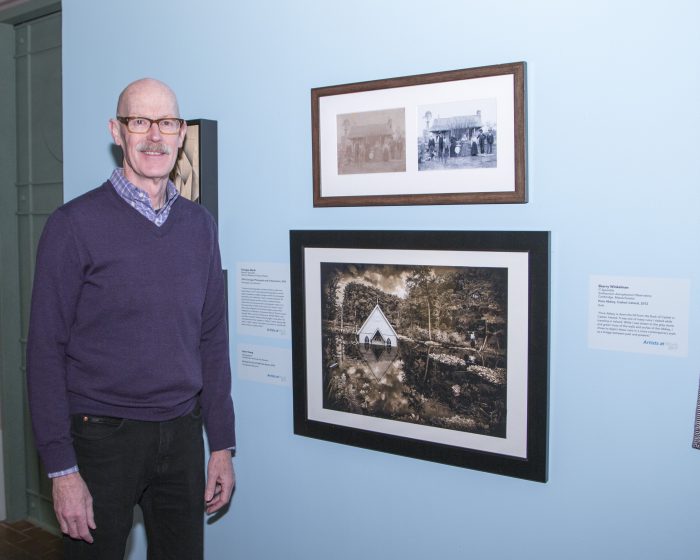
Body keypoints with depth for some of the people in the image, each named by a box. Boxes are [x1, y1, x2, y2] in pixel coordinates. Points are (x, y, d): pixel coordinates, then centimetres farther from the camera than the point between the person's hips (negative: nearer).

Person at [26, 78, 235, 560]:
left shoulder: (200, 224, 6)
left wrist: (222, 445, 7)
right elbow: (46, 350, -8)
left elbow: (213, 338, 9)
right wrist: (62, 469, -12)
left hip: (182, 434, 4)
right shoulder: (76, 223, -8)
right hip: (102, 437, -4)